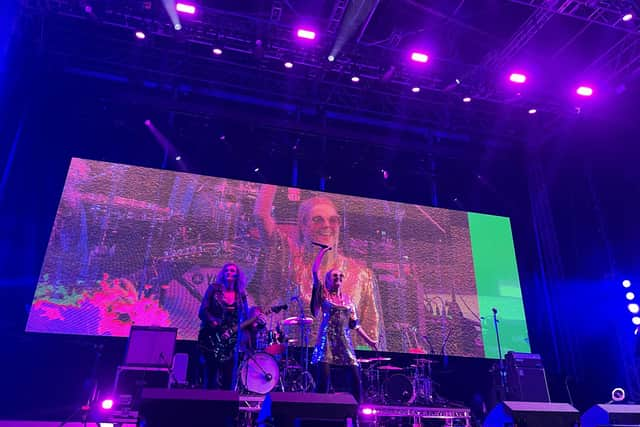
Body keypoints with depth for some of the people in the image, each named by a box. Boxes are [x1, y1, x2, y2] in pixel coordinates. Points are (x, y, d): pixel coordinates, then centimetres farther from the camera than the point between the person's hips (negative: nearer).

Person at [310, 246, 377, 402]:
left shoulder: (347, 299, 16)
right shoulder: (323, 294, 5)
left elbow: (354, 323, 16)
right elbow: (314, 271, -6)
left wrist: (368, 340, 9)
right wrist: (322, 252, -2)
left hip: (344, 341, 4)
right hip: (327, 339, -4)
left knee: (355, 378, -2)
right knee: (323, 378, -11)